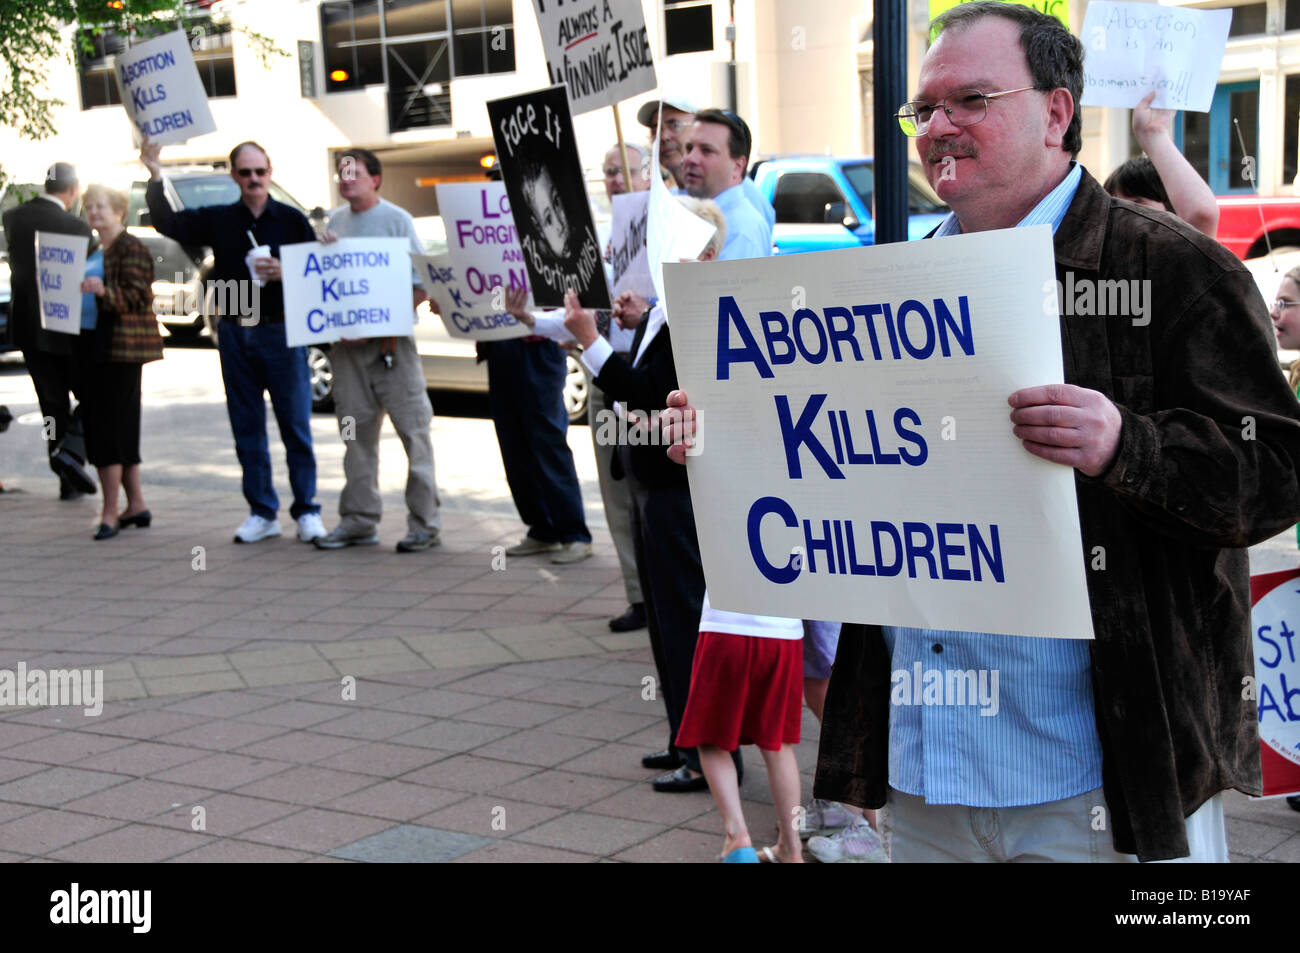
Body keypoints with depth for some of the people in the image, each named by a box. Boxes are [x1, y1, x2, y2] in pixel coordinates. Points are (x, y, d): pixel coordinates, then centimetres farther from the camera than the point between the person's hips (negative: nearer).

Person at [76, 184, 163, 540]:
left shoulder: (131, 248, -9)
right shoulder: (94, 250, 18)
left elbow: (138, 296, -17)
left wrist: (103, 290, -33)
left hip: (120, 348, -9)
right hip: (93, 345, 9)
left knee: (108, 427, -10)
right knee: (120, 427, 11)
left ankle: (110, 513, -7)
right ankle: (136, 504, 18)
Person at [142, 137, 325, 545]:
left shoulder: (292, 220, 2)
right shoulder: (218, 220, 10)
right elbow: (168, 223, 5)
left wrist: (284, 272, -16)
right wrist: (155, 177, -6)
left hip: (281, 331, -3)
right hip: (234, 332, 3)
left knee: (295, 426, -1)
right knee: (247, 427, 7)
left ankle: (307, 511, 6)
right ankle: (262, 512, 15)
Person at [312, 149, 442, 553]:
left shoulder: (397, 219, -4)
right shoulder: (335, 221, 13)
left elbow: (422, 285, -8)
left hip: (391, 342, -6)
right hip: (347, 343, 6)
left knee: (413, 428, -3)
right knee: (356, 432, 9)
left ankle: (425, 520, 3)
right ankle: (359, 520, 18)